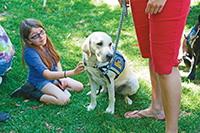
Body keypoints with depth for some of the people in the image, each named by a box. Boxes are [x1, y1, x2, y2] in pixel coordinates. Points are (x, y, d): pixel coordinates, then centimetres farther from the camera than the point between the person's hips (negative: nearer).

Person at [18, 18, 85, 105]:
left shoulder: (45, 42, -10)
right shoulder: (30, 52, -32)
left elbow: (57, 61, 6)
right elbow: (47, 75, -40)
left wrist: (61, 78, -10)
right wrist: (72, 73, -49)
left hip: (54, 76, 7)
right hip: (40, 81, -7)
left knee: (79, 87, 0)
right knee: (64, 100, -23)